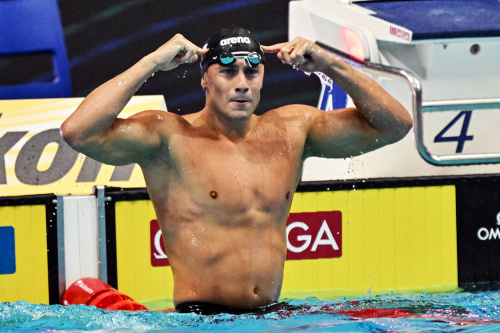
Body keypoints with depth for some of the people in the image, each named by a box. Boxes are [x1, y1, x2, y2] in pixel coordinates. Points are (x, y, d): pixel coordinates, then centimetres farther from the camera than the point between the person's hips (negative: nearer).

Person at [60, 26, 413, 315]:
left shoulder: (291, 129, 11)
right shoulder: (169, 136, -4)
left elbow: (394, 124, 14)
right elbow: (77, 132, -19)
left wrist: (330, 64, 2)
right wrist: (152, 62, -13)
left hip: (272, 317, 6)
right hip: (199, 319, -6)